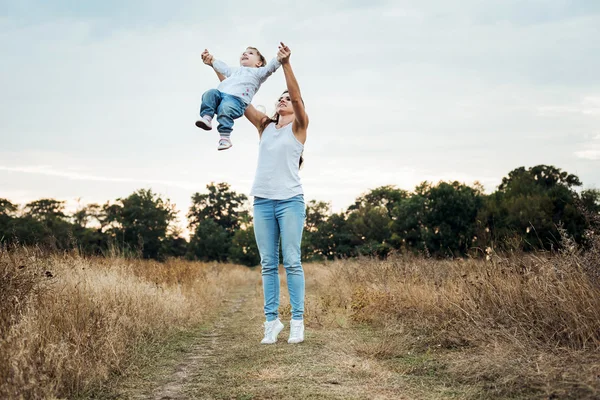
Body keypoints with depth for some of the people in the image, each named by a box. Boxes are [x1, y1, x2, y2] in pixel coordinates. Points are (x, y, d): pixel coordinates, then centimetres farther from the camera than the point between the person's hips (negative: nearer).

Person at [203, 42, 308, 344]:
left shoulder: (299, 127, 5)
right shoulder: (265, 126, 16)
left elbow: (297, 96, -11)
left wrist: (286, 64, -24)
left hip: (290, 200, -4)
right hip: (262, 200, 4)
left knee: (291, 262, -6)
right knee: (268, 264, 3)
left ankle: (297, 321, -5)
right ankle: (271, 320, 5)